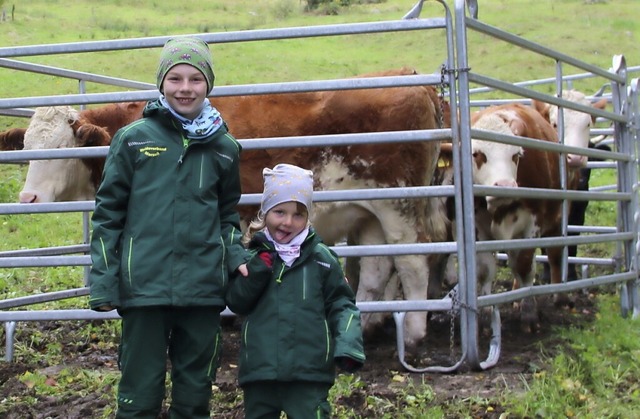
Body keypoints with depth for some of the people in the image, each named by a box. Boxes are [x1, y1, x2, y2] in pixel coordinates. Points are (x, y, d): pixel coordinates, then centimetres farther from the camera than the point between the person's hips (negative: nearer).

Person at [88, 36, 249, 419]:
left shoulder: (224, 147, 9)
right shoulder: (134, 139, 2)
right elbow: (108, 213, 3)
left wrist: (237, 257, 2)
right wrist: (102, 284, -2)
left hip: (204, 290, 2)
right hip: (144, 287, -2)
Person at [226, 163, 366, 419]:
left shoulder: (320, 257, 4)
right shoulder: (253, 257, 8)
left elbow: (341, 305, 4)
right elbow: (236, 302, 0)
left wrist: (348, 346, -11)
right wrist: (259, 269, -14)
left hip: (309, 370, -2)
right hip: (260, 369, 2)